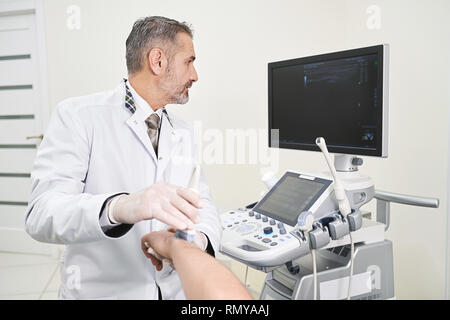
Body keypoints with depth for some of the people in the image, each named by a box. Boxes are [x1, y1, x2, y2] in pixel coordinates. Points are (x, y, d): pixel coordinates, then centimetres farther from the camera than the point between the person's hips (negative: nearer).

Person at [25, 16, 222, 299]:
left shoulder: (183, 133, 6)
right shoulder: (78, 115, -13)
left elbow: (203, 202, 2)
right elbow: (42, 213, -23)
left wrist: (201, 238, -20)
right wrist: (118, 208, -42)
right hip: (101, 290, -5)